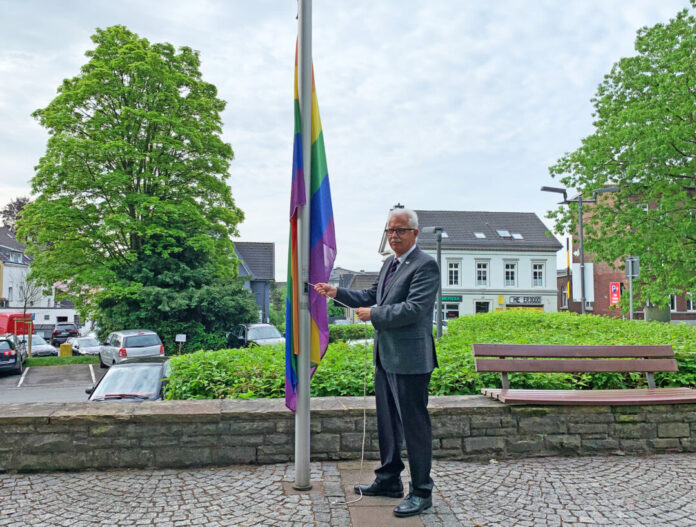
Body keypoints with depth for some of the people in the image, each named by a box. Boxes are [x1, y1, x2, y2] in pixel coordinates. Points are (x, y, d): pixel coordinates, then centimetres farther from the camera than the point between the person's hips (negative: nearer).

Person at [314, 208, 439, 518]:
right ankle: (389, 480, 36)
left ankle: (421, 492, 17)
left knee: (414, 425, 2)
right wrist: (337, 293, 9)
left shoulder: (425, 266, -14)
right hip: (385, 357, 9)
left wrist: (373, 314, -17)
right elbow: (371, 296, 19)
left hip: (409, 359, -9)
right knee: (387, 422, 19)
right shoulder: (389, 263, 14)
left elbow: (414, 309, -23)